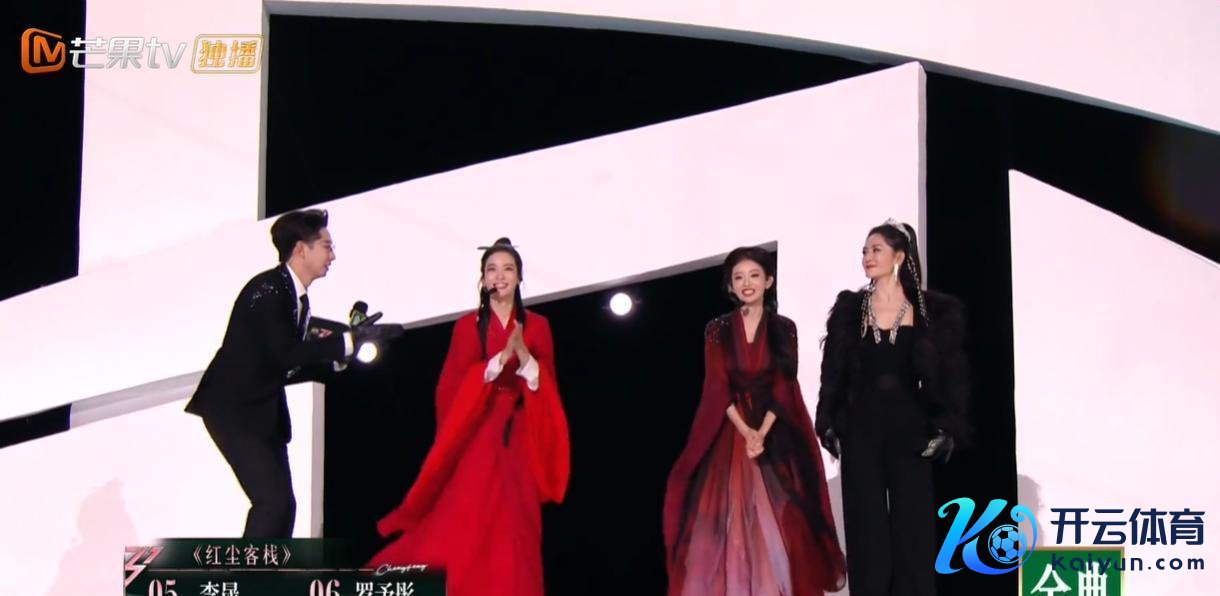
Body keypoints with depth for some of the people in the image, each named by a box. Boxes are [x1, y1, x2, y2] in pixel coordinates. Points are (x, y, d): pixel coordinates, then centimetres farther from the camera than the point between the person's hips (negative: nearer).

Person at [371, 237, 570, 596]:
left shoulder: (536, 326, 10)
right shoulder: (467, 326, 7)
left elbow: (545, 385, 3)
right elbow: (452, 385, -3)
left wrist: (522, 353, -15)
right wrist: (501, 357, -16)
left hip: (520, 441, 1)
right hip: (477, 438, -1)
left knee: (515, 532, -3)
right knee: (470, 529, -9)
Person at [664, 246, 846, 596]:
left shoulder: (784, 329, 2)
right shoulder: (717, 330, 3)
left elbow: (783, 388, -3)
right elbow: (718, 389, -2)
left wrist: (761, 433, -15)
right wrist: (745, 432, -14)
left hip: (776, 436, 0)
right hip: (729, 435, 0)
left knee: (777, 521, -3)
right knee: (729, 521, -3)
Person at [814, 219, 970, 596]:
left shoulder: (935, 311, 1)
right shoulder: (849, 308, 6)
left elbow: (952, 376, 0)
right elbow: (833, 372, 5)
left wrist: (947, 428, -9)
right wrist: (828, 424, -3)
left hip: (909, 428, -1)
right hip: (861, 430, 1)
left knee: (912, 527, 1)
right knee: (867, 528, 2)